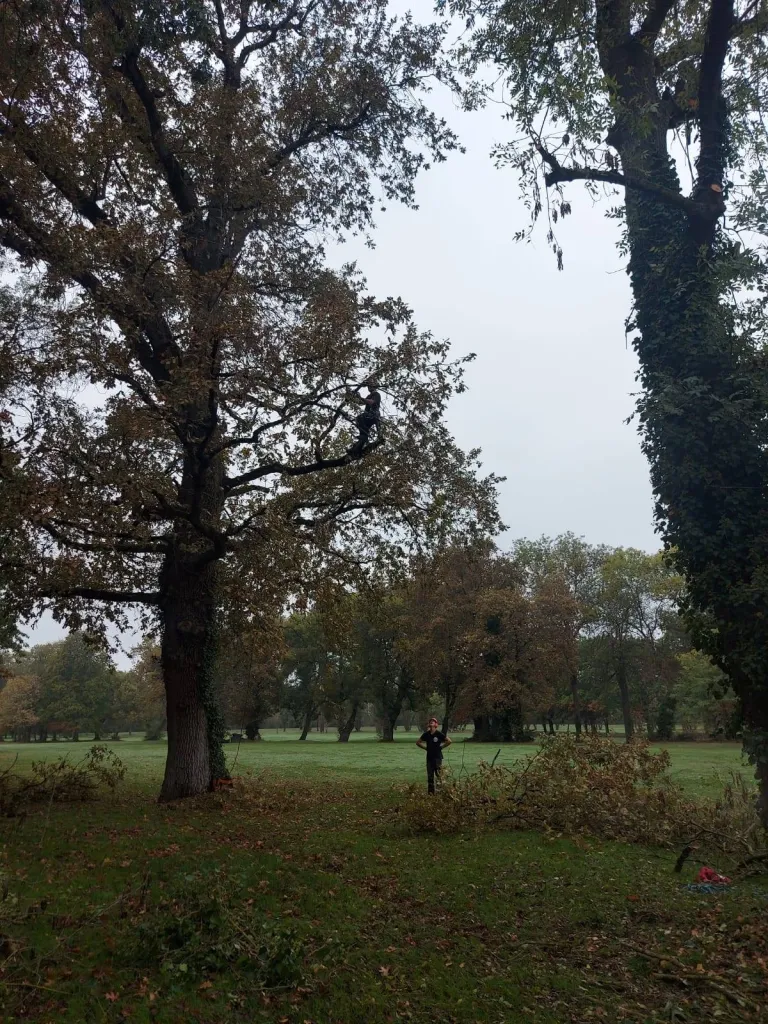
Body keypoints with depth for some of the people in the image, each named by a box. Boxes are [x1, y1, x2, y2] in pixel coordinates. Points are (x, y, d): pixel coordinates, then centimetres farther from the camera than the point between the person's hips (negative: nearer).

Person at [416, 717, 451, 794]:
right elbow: (418, 742, 16)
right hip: (429, 757, 5)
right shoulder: (426, 734, 4)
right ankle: (430, 792, 16)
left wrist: (441, 747, -4)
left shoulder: (439, 734, -8)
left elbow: (449, 741, -4)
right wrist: (425, 747, 6)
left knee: (439, 775, -8)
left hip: (438, 757, -4)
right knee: (430, 776, 9)